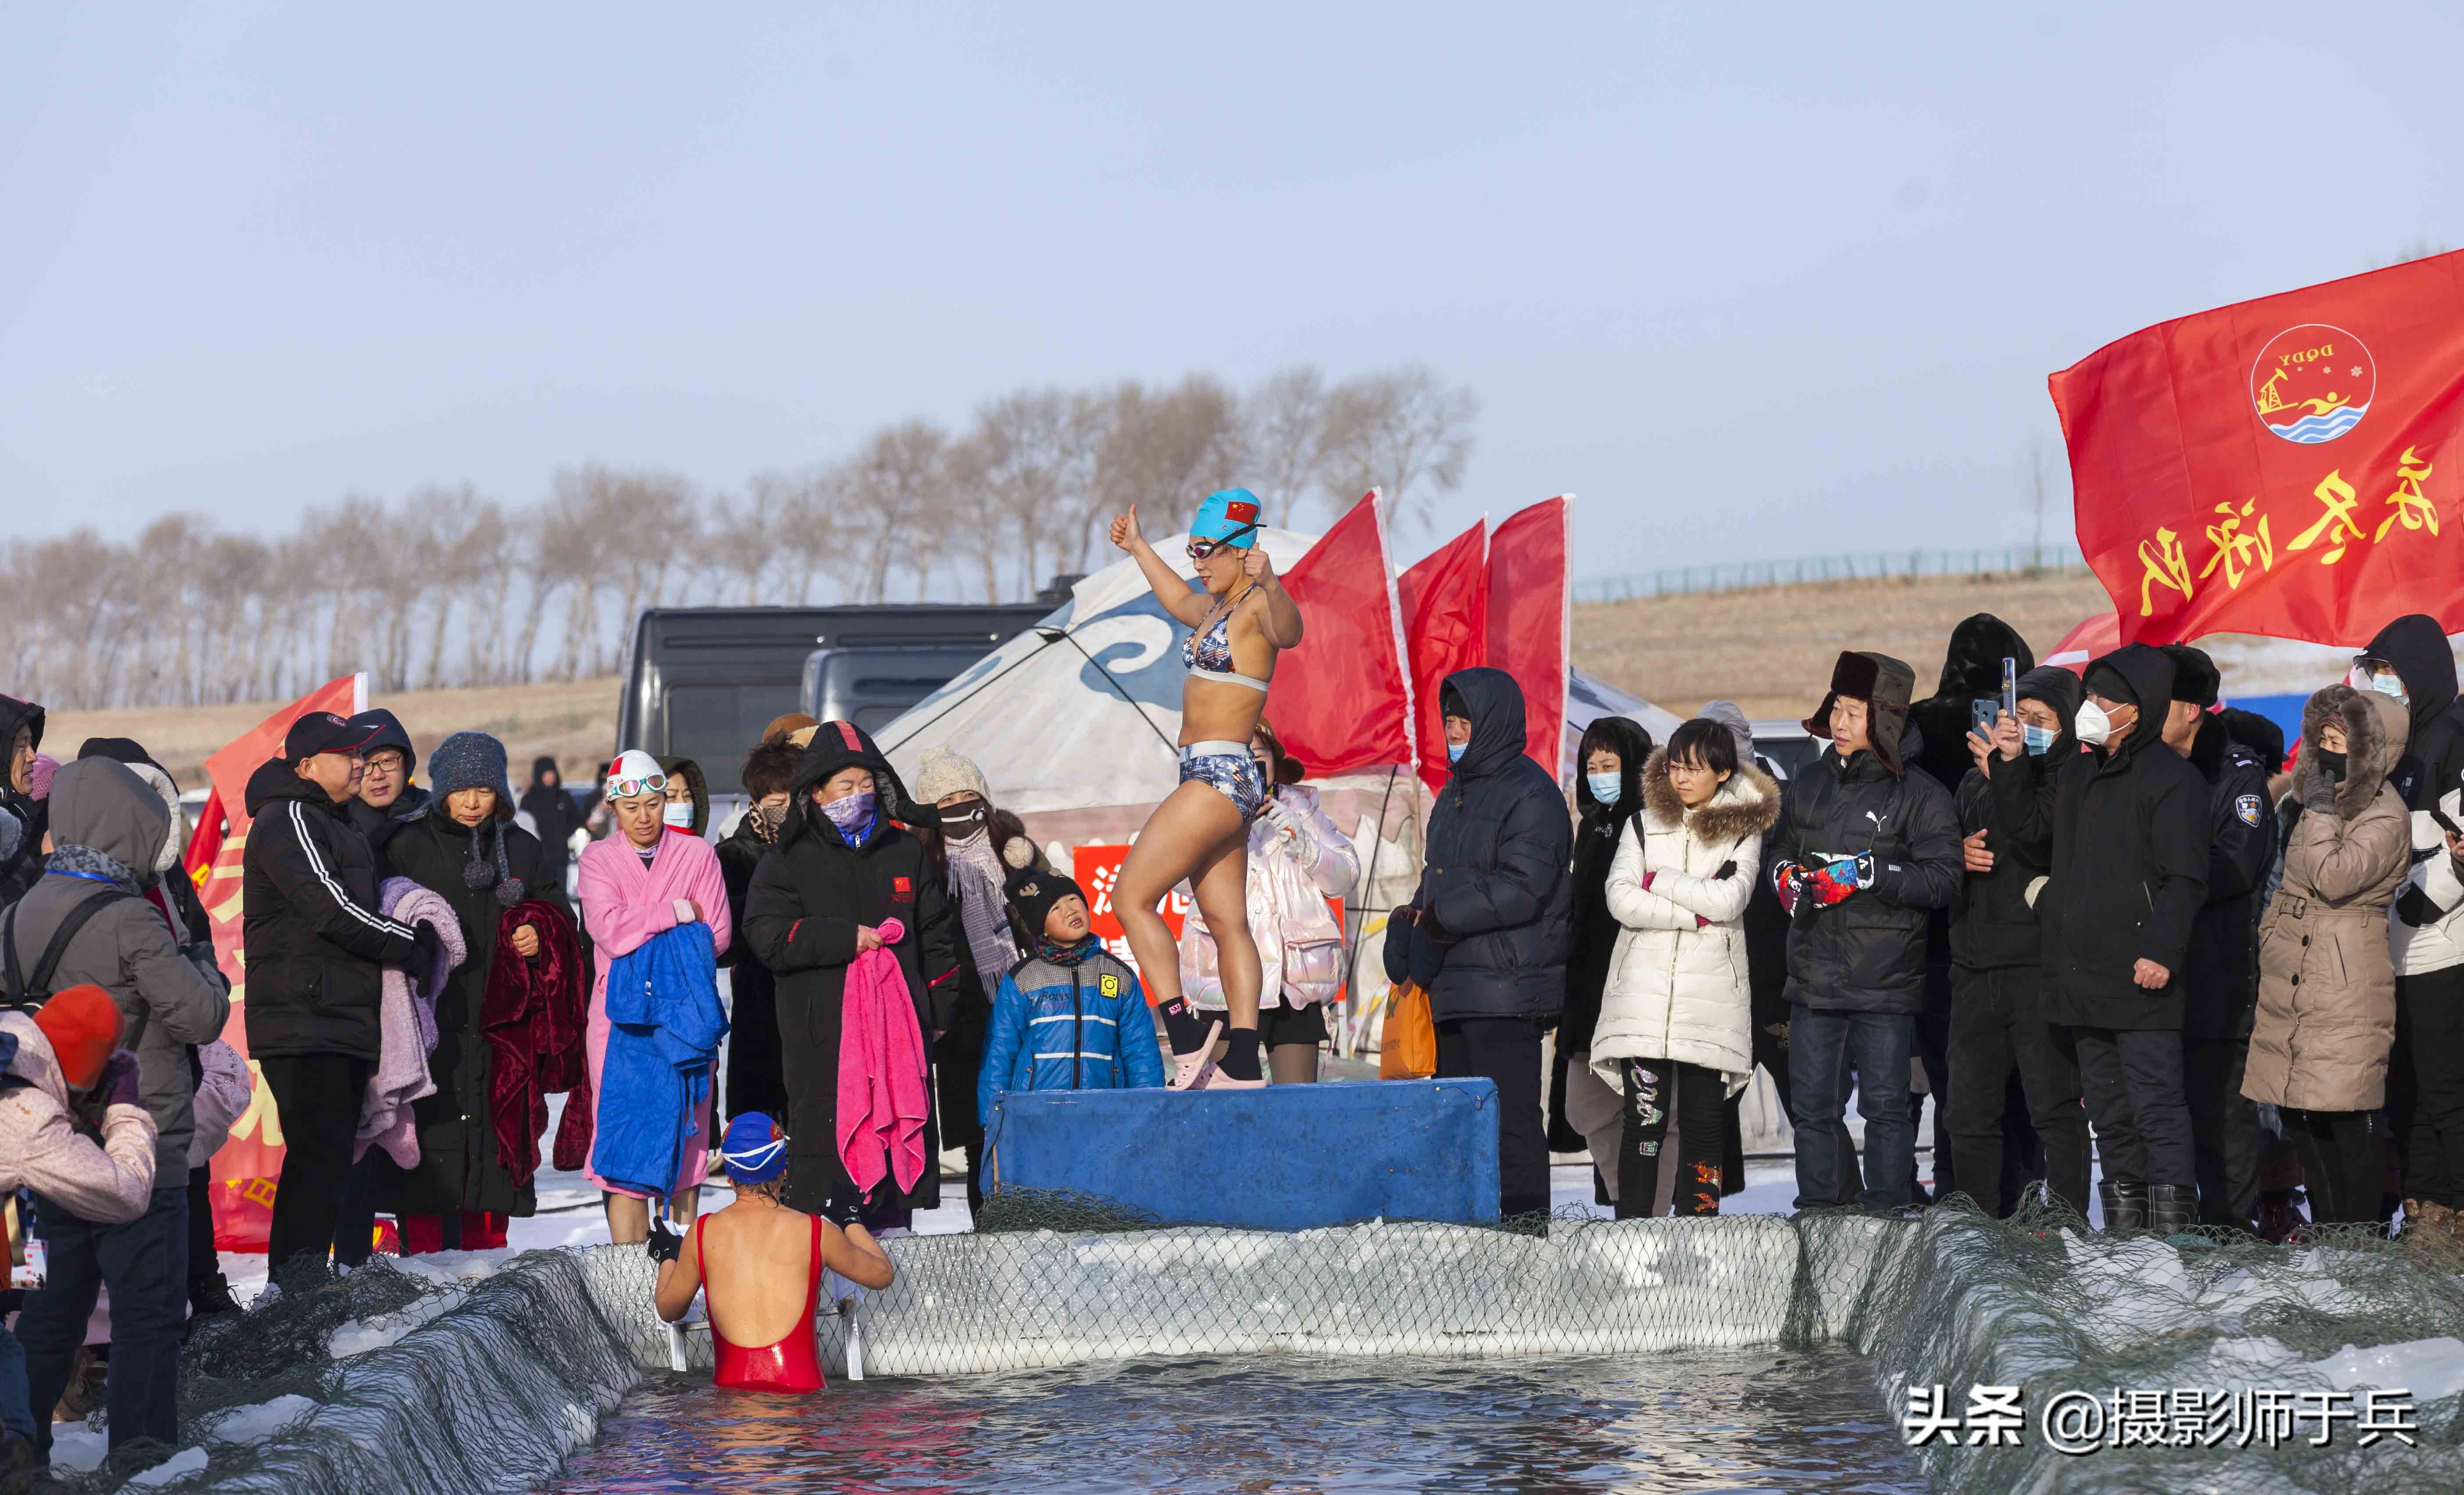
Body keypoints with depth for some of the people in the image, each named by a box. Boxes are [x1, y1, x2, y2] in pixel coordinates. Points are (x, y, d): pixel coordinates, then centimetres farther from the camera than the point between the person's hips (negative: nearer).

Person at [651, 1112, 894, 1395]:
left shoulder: (703, 1232, 7)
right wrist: (851, 1220, 39)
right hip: (799, 1387, -1)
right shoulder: (814, 1231, 4)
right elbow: (883, 1274, 22)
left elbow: (668, 1310, 23)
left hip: (730, 1386, 1)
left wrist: (668, 1258, 43)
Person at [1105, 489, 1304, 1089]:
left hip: (1221, 776, -10)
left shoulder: (1257, 605, -12)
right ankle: (1243, 1064, 2)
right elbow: (1181, 602, 40)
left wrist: (1270, 584, -55)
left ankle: (1187, 1039, -13)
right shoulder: (1216, 608, 16)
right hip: (1216, 781, 10)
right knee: (1228, 923, 5)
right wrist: (1139, 549, 52)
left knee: (1131, 898, -10)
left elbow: (1289, 631, -36)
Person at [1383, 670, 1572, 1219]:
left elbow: (1523, 890, -18)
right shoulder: (1455, 792, 19)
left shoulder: (1530, 793, -9)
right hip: (1456, 985, 9)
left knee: (1510, 1116, -8)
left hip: (1507, 989, -9)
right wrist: (1411, 923, 5)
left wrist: (1438, 920, -15)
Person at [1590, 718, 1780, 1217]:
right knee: (1645, 1117, -5)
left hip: (1712, 994, 0)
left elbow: (1729, 901, -9)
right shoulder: (1644, 825, 12)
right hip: (1645, 989, 0)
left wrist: (1659, 881, -5)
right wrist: (1697, 911, -10)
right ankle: (1631, 1228, -5)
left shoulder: (1744, 831, 8)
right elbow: (1622, 900, -4)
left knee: (1705, 1121, 1)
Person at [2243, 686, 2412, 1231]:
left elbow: (2335, 879, -21)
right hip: (2289, 978, 8)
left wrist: (2322, 806, -15)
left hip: (2346, 987, -8)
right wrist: (2268, 936, 22)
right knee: (2299, 1109, 9)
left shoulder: (2386, 817, -9)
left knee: (2346, 1113, -8)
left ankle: (2359, 1229, -2)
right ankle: (2325, 1227, 16)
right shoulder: (2308, 801, 17)